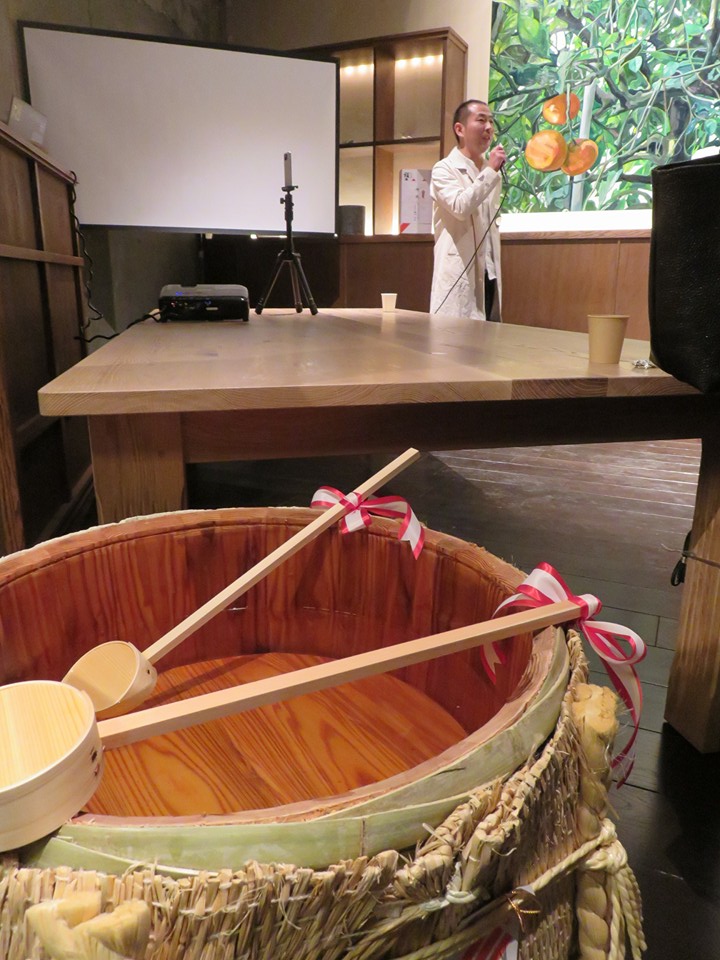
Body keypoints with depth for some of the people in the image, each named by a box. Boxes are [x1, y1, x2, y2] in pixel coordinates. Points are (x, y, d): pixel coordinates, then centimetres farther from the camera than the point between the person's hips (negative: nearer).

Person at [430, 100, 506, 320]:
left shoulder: (492, 172, 18)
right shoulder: (444, 169, -2)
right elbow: (461, 206, -19)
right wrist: (491, 171, -15)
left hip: (488, 274, 7)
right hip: (460, 275, -7)